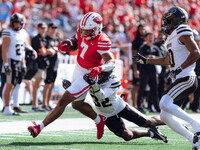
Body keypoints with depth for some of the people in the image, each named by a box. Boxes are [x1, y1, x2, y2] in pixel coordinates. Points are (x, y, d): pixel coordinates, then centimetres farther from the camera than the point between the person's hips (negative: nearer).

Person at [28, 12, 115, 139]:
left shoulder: (101, 42, -29)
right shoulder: (82, 32, -8)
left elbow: (112, 62, -36)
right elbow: (76, 43, 13)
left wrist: (100, 68, -56)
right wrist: (68, 44, -11)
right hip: (78, 71, 9)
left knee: (63, 101, -9)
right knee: (77, 104, 24)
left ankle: (39, 127, -6)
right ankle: (99, 120, 44)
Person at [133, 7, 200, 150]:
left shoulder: (183, 32, -9)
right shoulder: (171, 38, 20)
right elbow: (167, 60, 33)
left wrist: (180, 68, -23)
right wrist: (146, 60, 34)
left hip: (187, 79, -10)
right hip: (179, 80, 10)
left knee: (165, 103, -25)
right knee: (165, 116, 4)